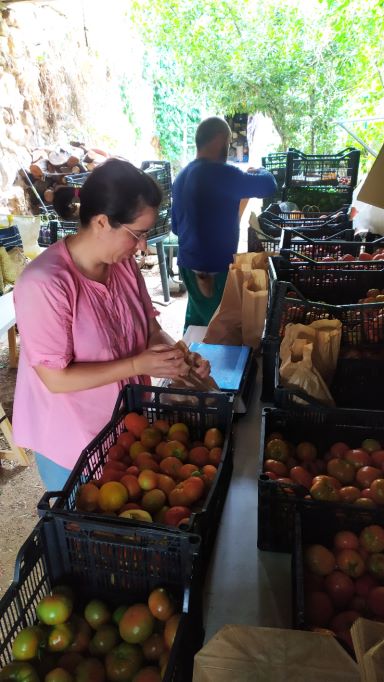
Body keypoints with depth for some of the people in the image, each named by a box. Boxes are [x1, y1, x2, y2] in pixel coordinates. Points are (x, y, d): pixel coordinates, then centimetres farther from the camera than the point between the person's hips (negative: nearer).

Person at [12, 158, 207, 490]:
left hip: (126, 425, 6)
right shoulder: (45, 284, -29)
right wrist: (138, 365, -27)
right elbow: (56, 378, -25)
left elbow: (149, 327, 3)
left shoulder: (124, 263, -7)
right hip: (71, 442, -6)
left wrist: (174, 354, -17)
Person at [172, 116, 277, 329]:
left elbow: (176, 226, 16)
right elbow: (268, 185, -11)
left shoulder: (182, 176, 9)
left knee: (196, 320, 18)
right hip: (214, 268, -8)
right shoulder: (220, 173, -17)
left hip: (188, 263, 8)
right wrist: (260, 171, 10)